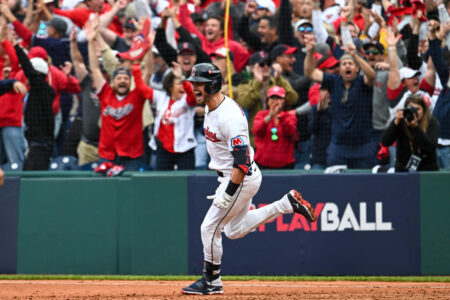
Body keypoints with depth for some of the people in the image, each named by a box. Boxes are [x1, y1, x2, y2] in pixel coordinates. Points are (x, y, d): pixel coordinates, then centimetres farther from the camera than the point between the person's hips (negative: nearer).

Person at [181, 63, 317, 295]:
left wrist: (228, 194, -30)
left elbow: (242, 160, -29)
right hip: (229, 177, 10)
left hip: (242, 179, -10)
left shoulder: (229, 117, -26)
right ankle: (287, 204, 20)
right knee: (234, 230, 19)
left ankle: (211, 282, 9)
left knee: (210, 228, -5)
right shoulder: (211, 108, 5)